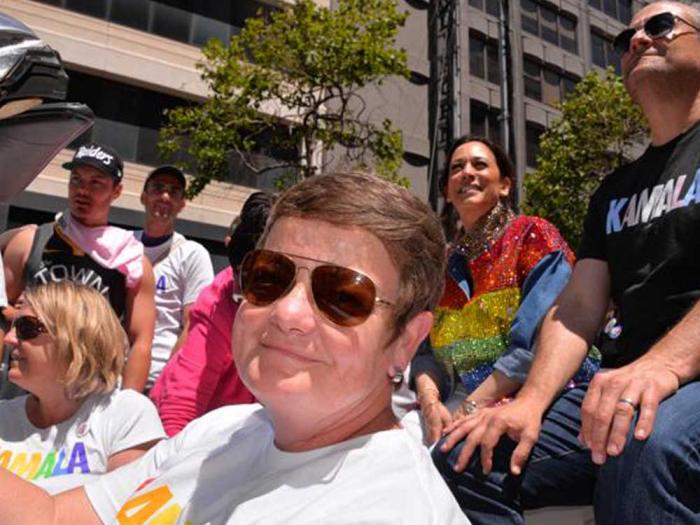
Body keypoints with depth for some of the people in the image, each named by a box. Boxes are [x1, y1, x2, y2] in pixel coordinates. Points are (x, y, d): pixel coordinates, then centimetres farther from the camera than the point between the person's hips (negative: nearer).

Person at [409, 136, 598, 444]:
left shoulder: (533, 235, -2)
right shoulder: (443, 263, 15)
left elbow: (538, 342, -14)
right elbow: (424, 350, 9)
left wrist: (469, 409, -17)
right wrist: (430, 403, -12)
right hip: (457, 403, 5)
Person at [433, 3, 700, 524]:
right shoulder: (615, 190, 20)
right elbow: (578, 309, 11)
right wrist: (531, 402, -4)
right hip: (626, 386, 6)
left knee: (644, 446, -38)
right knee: (466, 458, -8)